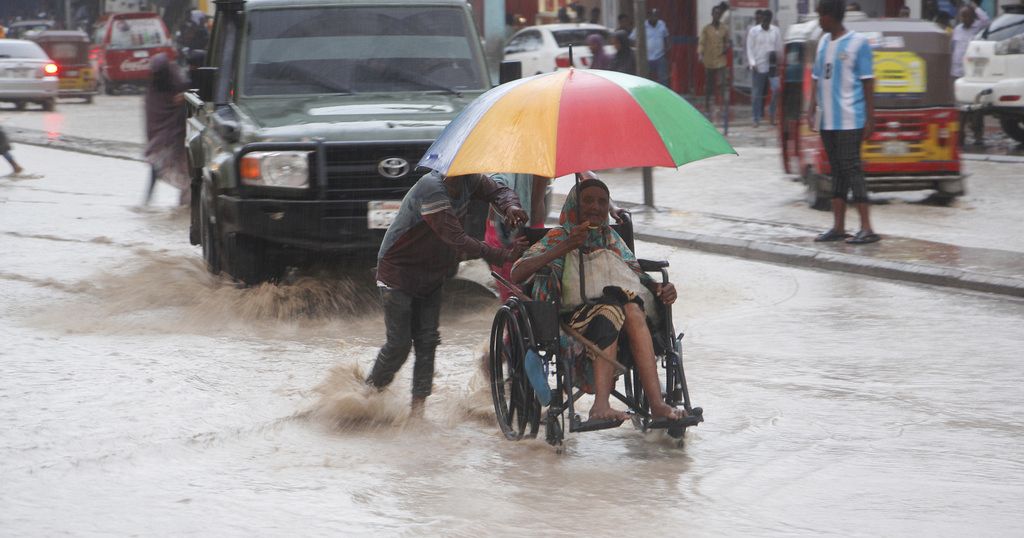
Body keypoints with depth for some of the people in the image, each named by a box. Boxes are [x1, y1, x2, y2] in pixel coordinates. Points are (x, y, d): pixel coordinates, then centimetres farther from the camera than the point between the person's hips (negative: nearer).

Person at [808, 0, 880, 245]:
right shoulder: (824, 41, 12)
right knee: (837, 171, 9)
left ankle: (866, 228, -10)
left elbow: (868, 82, -7)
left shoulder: (857, 42, -7)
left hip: (849, 120, -7)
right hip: (827, 120, 7)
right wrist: (812, 110, 10)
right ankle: (838, 227, 13)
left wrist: (870, 119, -10)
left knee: (851, 169, -10)